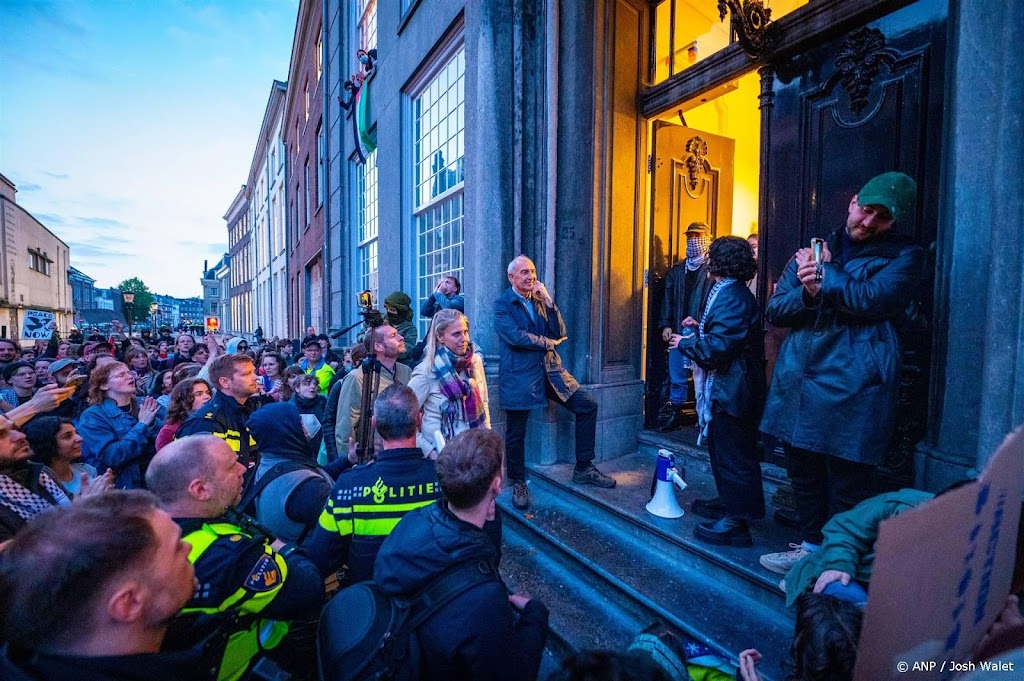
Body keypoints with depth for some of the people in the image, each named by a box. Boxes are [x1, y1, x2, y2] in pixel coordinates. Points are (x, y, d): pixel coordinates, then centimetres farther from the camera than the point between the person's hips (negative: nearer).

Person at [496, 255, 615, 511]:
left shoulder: (540, 300, 15)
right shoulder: (502, 304, -2)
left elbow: (560, 333, 5)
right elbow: (515, 337, -17)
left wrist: (548, 300, -5)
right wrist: (547, 342, -6)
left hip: (550, 369, 6)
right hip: (520, 374, -5)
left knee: (588, 405, -1)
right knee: (516, 432, 1)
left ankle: (584, 468, 13)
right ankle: (518, 483, 25)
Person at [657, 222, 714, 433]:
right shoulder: (676, 270, 15)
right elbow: (668, 299, 13)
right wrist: (666, 324, 4)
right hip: (679, 331, 5)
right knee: (676, 376, 10)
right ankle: (674, 410, 22)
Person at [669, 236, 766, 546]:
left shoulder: (731, 296, -20)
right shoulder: (732, 292, 14)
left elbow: (718, 347, -26)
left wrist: (685, 343, -13)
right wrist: (699, 328, 14)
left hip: (731, 390, -11)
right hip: (727, 388, 11)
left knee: (733, 456, -1)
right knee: (722, 448, 21)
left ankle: (736, 522, 11)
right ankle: (728, 504, 37)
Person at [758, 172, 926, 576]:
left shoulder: (903, 256, 5)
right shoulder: (811, 251, 16)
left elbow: (870, 300, -16)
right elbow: (774, 311, 8)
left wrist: (822, 275, -4)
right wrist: (806, 293, -11)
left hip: (853, 387, -4)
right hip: (799, 381, 5)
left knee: (847, 484, 2)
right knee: (803, 471, 16)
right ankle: (811, 547, 35)